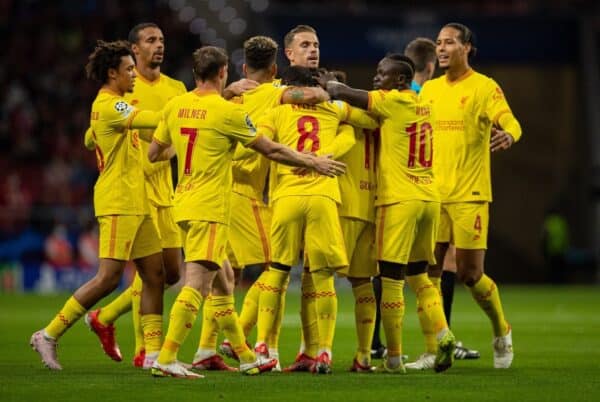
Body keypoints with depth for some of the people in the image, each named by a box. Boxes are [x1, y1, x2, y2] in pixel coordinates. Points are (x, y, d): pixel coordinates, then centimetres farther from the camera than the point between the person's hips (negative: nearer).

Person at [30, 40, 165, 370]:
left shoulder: (110, 105, 17)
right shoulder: (109, 106, -14)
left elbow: (90, 140, 30)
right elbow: (158, 120, -22)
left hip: (135, 204, 10)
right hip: (118, 204, -10)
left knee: (154, 275, 5)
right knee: (109, 278, -12)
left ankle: (154, 353, 5)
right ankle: (49, 335, -3)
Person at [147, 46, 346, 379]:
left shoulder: (174, 107, 6)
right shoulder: (226, 111, -11)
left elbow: (154, 154, 16)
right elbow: (270, 150, -4)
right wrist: (313, 163, 9)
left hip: (185, 202, 8)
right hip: (209, 208, -8)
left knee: (221, 285, 16)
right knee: (197, 284, -12)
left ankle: (246, 358, 24)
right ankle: (166, 360, -22)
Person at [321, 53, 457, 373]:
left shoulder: (395, 101, -8)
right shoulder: (422, 106, 14)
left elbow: (344, 94, -11)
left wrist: (322, 82, 8)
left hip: (399, 200, -8)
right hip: (429, 198, 8)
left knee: (391, 279, -2)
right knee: (418, 274, 18)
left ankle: (394, 358, -1)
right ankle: (443, 334, -2)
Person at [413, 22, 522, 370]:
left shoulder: (485, 87, -3)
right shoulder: (429, 89, 13)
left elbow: (511, 123, -15)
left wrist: (508, 135, -38)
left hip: (469, 195, -5)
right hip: (432, 194, 5)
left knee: (470, 274, -4)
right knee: (427, 272, -2)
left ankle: (502, 331, 22)